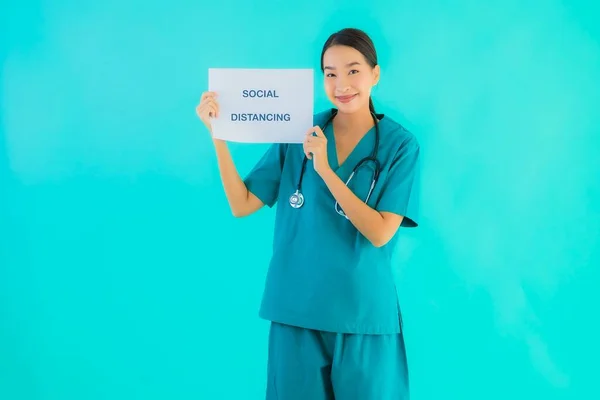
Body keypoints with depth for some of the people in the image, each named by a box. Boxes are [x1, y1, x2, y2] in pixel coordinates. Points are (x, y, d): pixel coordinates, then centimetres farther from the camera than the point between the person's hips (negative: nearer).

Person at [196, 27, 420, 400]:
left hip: (363, 314, -1)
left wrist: (326, 170, -19)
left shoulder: (400, 144, -4)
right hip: (297, 310, 2)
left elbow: (380, 233, -13)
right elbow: (242, 204, -1)